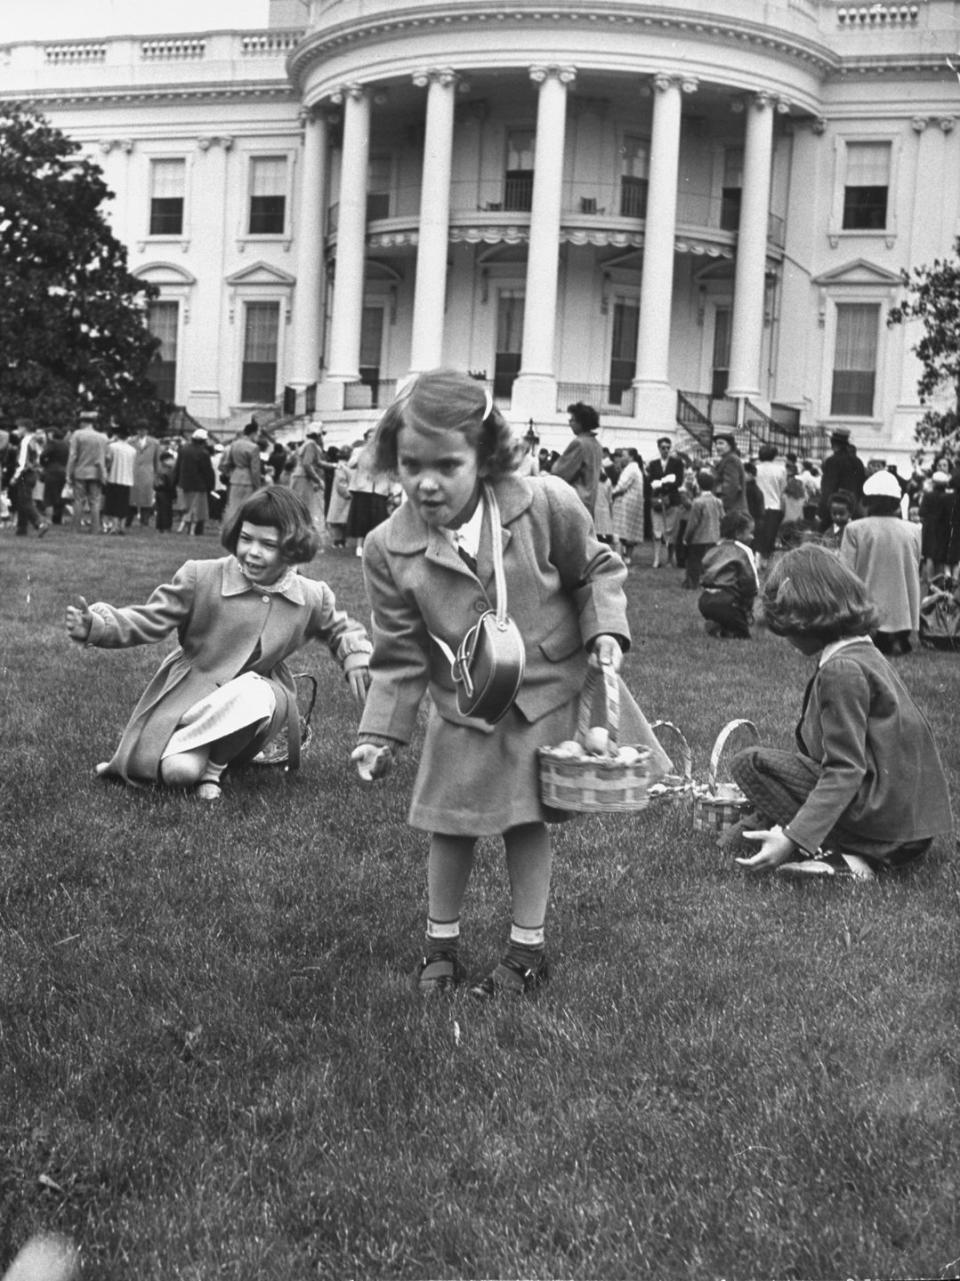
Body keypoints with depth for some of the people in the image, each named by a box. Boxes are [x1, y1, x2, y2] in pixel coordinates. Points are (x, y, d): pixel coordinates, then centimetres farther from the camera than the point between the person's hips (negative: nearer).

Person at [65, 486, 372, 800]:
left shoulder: (311, 597, -2)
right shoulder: (201, 577, -10)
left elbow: (339, 629, 18)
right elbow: (147, 621, -8)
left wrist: (356, 657, -3)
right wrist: (96, 626, -26)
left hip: (256, 695, 2)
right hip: (189, 694, -2)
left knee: (253, 694, -38)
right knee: (179, 772, -31)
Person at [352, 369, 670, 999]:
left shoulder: (547, 505, -21)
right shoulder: (389, 549, -17)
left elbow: (597, 568, -1)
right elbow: (399, 657, -9)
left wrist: (606, 629, -15)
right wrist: (379, 735, -13)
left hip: (550, 693, -1)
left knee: (528, 822, 8)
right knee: (451, 827, 7)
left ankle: (528, 949, 24)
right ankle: (441, 945, 27)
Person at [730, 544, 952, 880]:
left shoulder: (842, 669, -17)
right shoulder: (863, 651, 12)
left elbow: (845, 771, -22)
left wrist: (793, 838, -27)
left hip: (881, 812, -10)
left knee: (750, 763, -6)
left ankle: (835, 855, -15)